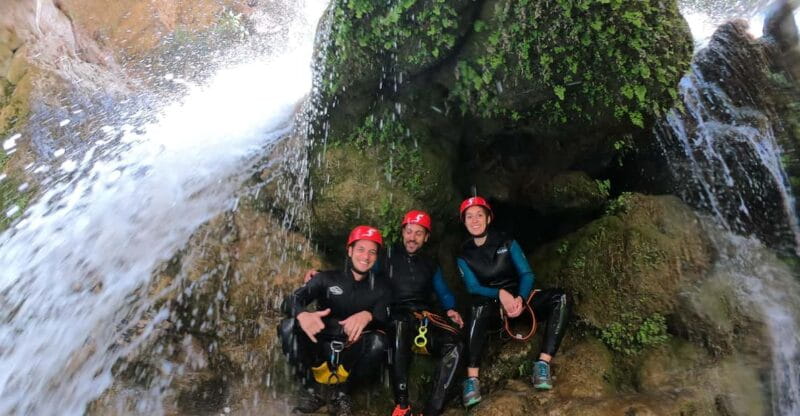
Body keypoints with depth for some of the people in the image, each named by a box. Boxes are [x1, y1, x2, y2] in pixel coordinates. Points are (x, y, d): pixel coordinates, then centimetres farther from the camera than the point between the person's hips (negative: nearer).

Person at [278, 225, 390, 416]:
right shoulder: (326, 279, 1)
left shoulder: (380, 289, 3)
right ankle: (312, 389, -8)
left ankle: (342, 392, -7)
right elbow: (295, 298, -14)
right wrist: (302, 315, -39)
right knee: (288, 326, -23)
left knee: (378, 341, -30)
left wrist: (367, 315, -40)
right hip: (321, 348, 0)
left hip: (352, 354, 0)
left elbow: (384, 318, -15)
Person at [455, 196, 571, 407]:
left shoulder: (507, 243, 0)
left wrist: (520, 299, -26)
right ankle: (472, 379, -40)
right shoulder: (464, 255, -1)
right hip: (493, 305, -2)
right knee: (479, 308, -39)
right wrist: (500, 294, -28)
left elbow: (527, 274, -5)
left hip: (520, 299, 2)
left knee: (561, 298, -24)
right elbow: (473, 288, -9)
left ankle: (543, 364, -30)